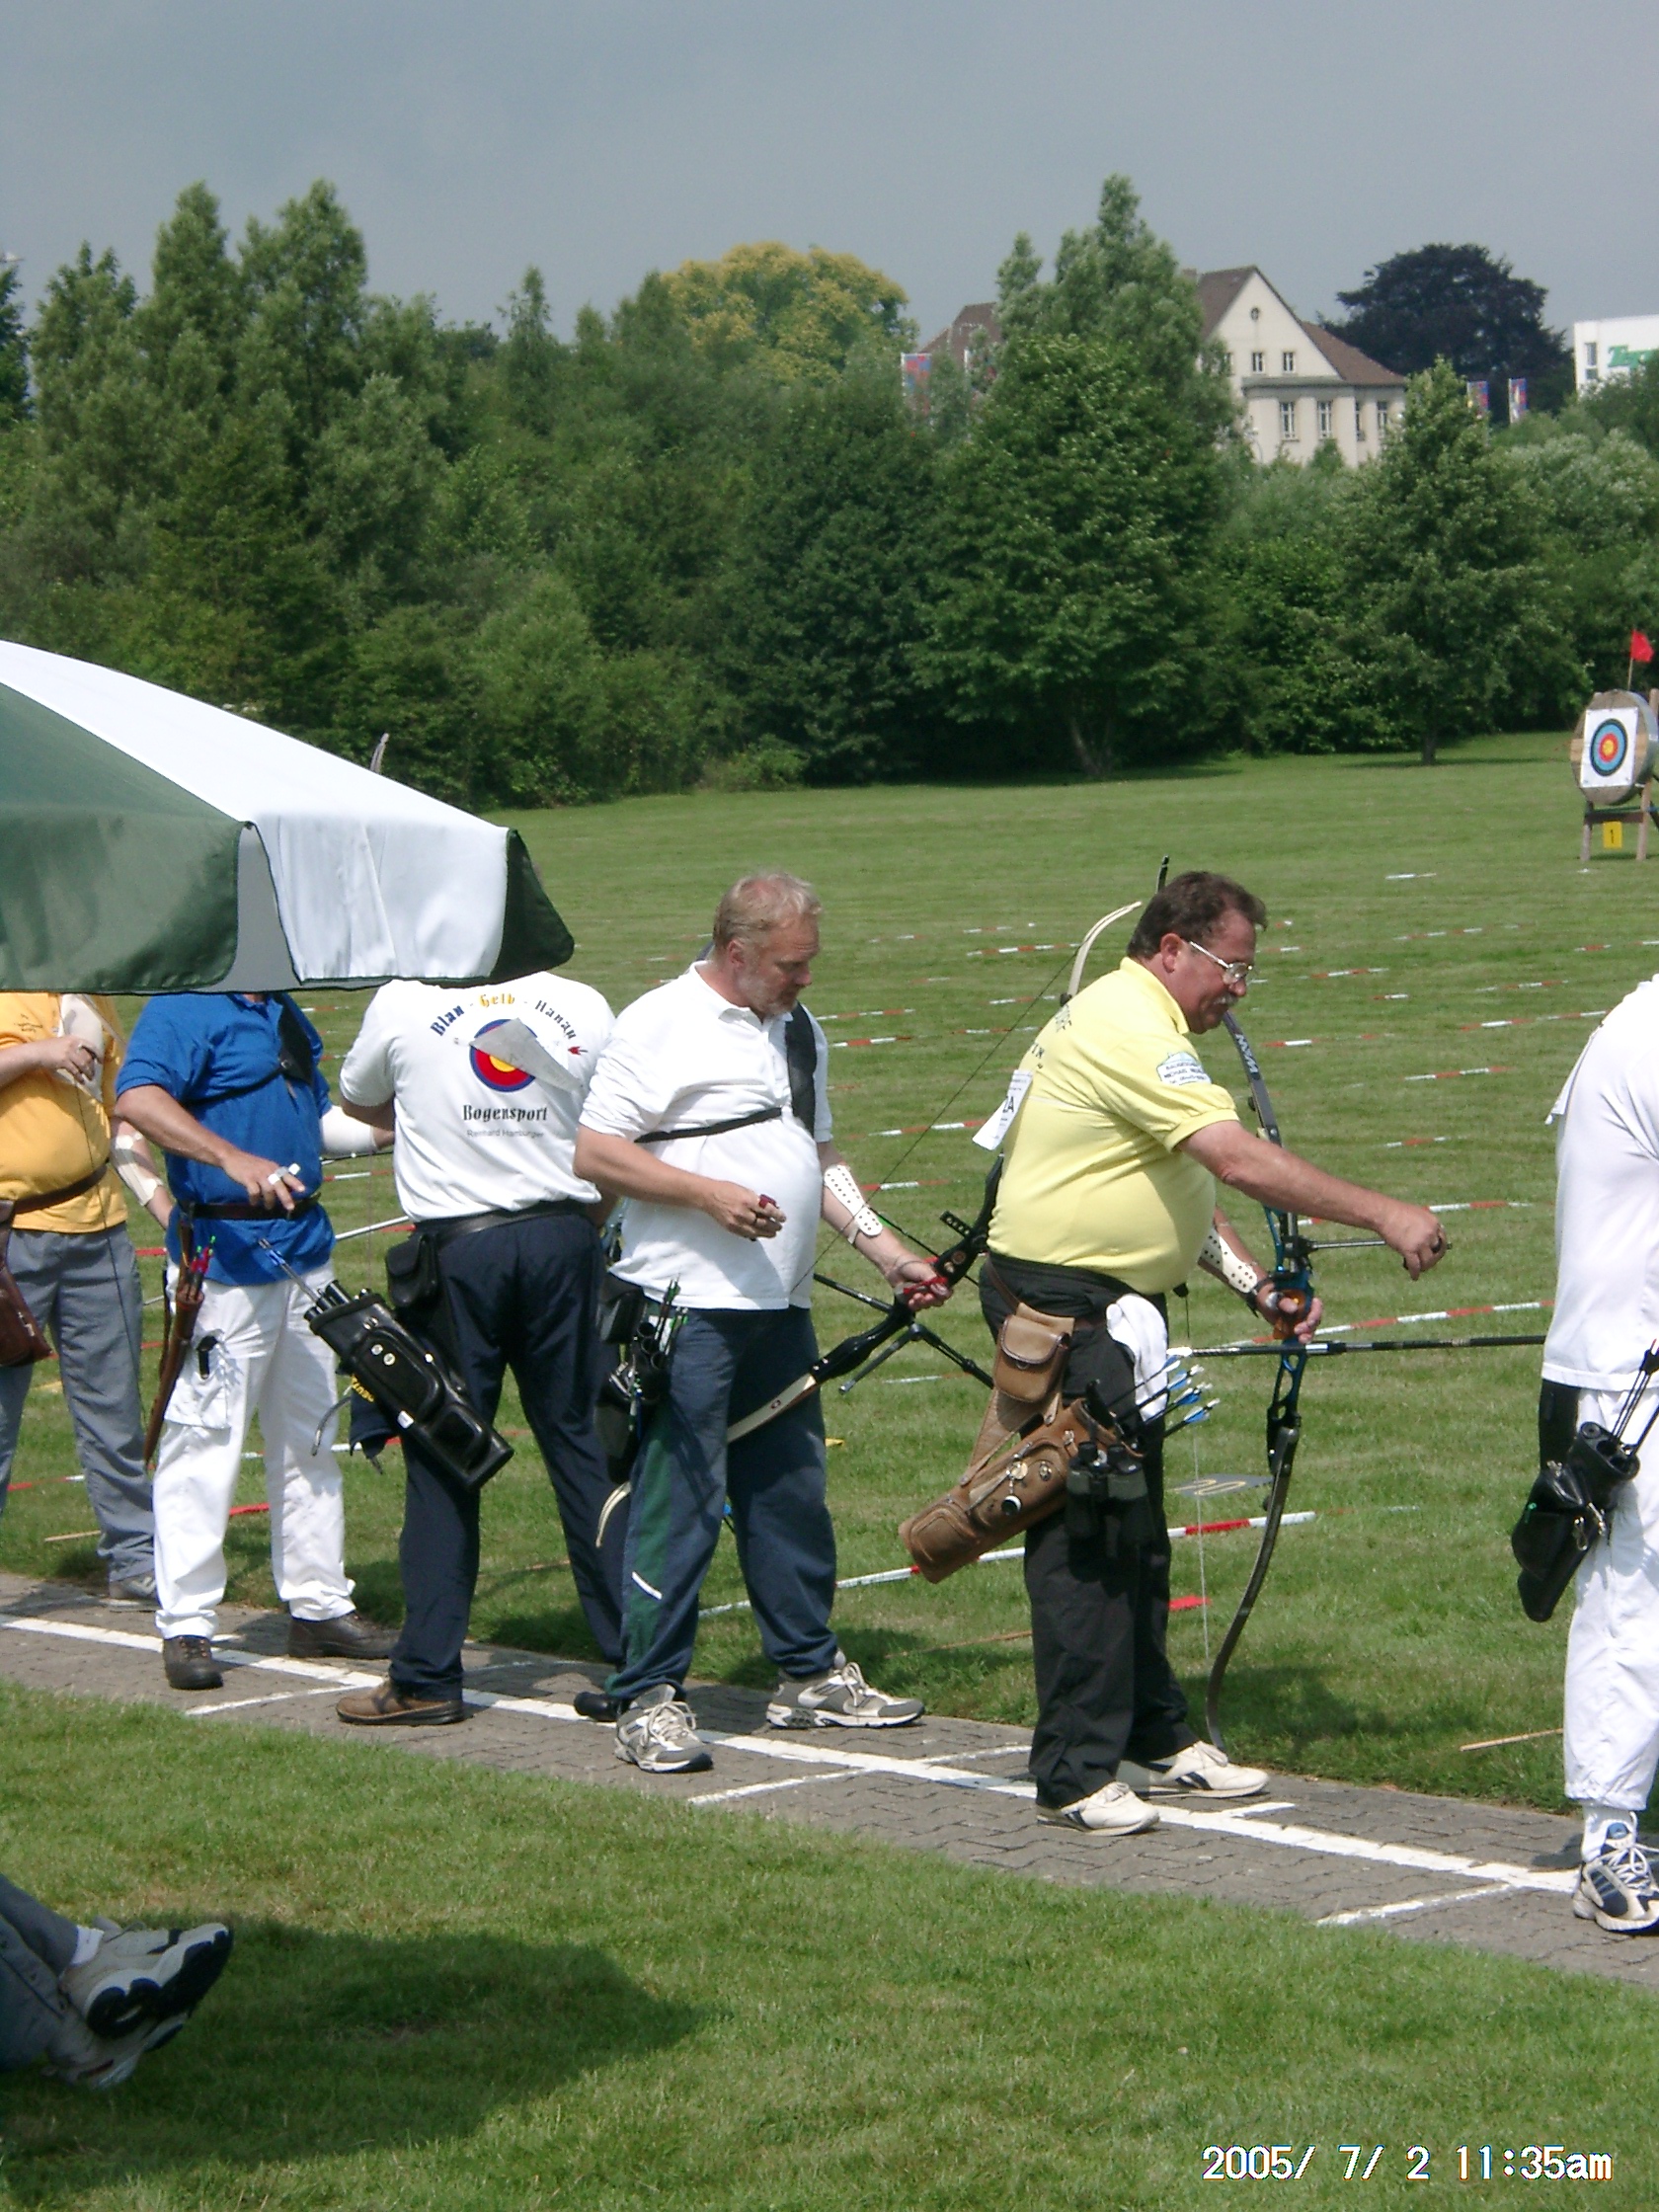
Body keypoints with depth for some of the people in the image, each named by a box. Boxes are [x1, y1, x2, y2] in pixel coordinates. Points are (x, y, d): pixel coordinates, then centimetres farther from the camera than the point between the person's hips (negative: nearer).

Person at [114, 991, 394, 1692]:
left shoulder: (285, 1013, 15)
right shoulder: (183, 1009, -12)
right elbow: (138, 1099, -30)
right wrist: (232, 1158, -40)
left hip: (304, 1247, 9)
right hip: (224, 1258, -9)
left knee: (309, 1440, 15)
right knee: (205, 1441, -7)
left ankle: (320, 1607, 24)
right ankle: (185, 1627, -2)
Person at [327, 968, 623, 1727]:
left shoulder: (405, 1003, -5)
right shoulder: (584, 1008, 1)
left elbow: (359, 1101, 14)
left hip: (457, 1246, -3)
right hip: (563, 1240, 3)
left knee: (442, 1458, 3)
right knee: (580, 1443, 10)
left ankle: (427, 1676, 5)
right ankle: (631, 1649, 12)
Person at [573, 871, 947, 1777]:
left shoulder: (798, 1031, 17)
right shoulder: (657, 1025, -7)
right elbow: (594, 1152, -11)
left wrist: (885, 1249, 14)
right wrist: (709, 1194, -19)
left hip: (781, 1307, 8)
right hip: (687, 1307, -8)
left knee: (791, 1493, 13)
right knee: (678, 1502, -7)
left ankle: (808, 1674, 23)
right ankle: (647, 1698, -2)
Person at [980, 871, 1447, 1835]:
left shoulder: (1139, 1029, 16)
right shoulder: (1128, 1030, -19)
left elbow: (1188, 1185, 20)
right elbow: (1239, 1159, -29)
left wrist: (1261, 1284, 8)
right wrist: (1384, 1215, -28)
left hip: (1112, 1312, 11)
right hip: (1062, 1311, -11)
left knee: (1136, 1533, 16)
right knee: (1085, 1539, -8)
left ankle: (1157, 1736, 26)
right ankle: (1076, 1775, -5)